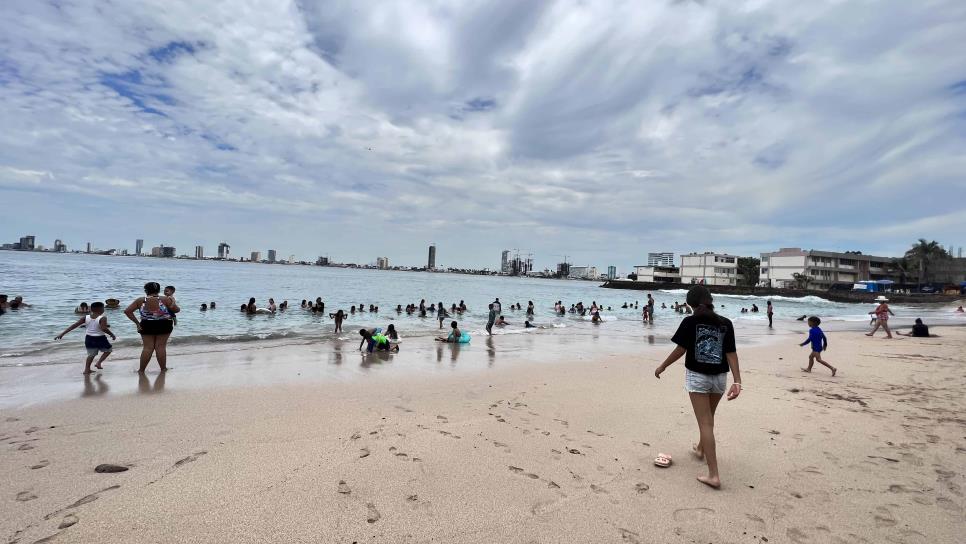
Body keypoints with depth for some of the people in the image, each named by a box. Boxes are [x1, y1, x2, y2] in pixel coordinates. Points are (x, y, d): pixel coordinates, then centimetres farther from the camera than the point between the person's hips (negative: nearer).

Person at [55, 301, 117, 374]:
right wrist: (112, 335, -18)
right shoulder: (103, 318, -20)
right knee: (108, 350, 20)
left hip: (89, 339, 5)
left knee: (91, 354, 23)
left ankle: (87, 369, 21)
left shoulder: (86, 318, -4)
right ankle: (98, 363, 4)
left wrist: (62, 334, -3)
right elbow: (103, 329, -31)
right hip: (100, 339, -5)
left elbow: (73, 325, -5)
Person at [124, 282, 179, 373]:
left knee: (147, 347, 9)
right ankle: (163, 368, 13)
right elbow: (177, 310, -5)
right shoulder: (166, 299, -9)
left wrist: (137, 322, 1)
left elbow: (127, 311, -2)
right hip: (163, 325, -1)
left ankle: (141, 370, 15)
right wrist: (173, 302, 13)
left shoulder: (140, 300, -2)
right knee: (161, 347, 5)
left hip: (146, 326, 2)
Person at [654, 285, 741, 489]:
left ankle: (714, 474, -5)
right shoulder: (726, 324, -2)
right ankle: (700, 449, 49)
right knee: (708, 416, 25)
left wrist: (662, 367, 3)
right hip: (719, 377, 4)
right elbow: (731, 354, -7)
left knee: (705, 423, -1)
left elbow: (680, 350, -10)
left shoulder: (690, 322, -12)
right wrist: (737, 381, -9)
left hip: (697, 375, -4)